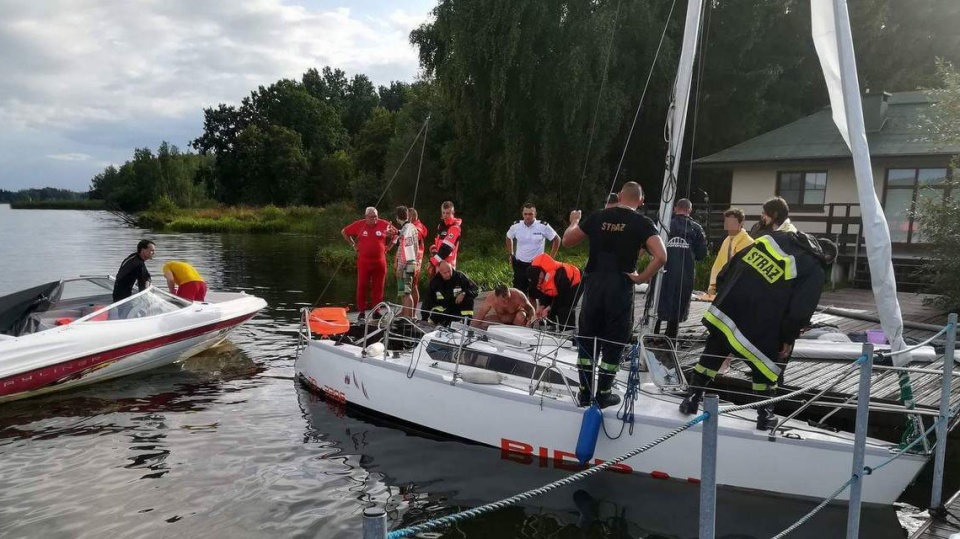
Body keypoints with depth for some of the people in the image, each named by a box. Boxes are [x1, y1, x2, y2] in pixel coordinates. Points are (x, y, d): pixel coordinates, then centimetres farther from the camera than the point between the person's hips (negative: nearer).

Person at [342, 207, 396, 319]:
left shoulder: (384, 224, 0)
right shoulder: (359, 225, 0)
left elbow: (396, 233, 14)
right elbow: (344, 232, 13)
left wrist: (388, 246, 5)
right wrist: (353, 245, 7)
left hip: (380, 261, 1)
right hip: (363, 261, 0)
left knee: (378, 287, 4)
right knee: (362, 286, 1)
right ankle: (361, 311, 8)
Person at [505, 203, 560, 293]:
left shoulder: (543, 226, -12)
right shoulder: (516, 226, -4)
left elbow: (556, 239, 0)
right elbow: (509, 238, 17)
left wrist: (551, 258, -2)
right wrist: (511, 254, 12)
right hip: (519, 265, 2)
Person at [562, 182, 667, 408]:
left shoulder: (598, 216, 3)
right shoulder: (642, 223, -5)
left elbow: (567, 241, 12)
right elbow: (661, 256, -18)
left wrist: (574, 221, 30)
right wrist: (642, 278, -6)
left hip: (593, 285, 3)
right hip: (620, 288, -3)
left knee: (586, 338, 13)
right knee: (613, 342, 9)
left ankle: (584, 392, 18)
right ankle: (603, 394, 15)